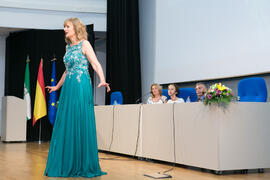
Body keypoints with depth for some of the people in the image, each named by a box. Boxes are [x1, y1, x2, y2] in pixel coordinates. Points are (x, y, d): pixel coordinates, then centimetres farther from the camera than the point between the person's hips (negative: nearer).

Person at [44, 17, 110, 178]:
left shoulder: (84, 44, -2)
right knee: (65, 124, 6)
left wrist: (102, 80, -28)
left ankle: (84, 166, 2)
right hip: (68, 88, 7)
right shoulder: (68, 47, 18)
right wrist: (57, 86, 35)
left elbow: (96, 64, -12)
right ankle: (67, 164, 14)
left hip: (81, 87, -7)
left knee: (81, 123, -5)